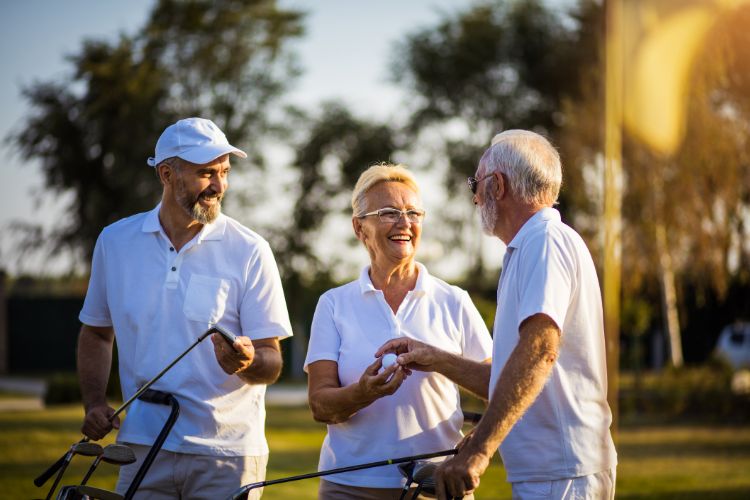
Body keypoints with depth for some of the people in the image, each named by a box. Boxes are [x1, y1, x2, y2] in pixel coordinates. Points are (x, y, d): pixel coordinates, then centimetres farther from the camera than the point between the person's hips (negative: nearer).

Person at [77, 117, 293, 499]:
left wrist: (247, 361, -25)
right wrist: (94, 403, 4)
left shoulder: (249, 251, -3)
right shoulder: (115, 241, 5)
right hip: (143, 448, 2)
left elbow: (271, 363, -3)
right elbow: (96, 333, 18)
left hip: (227, 455, -2)